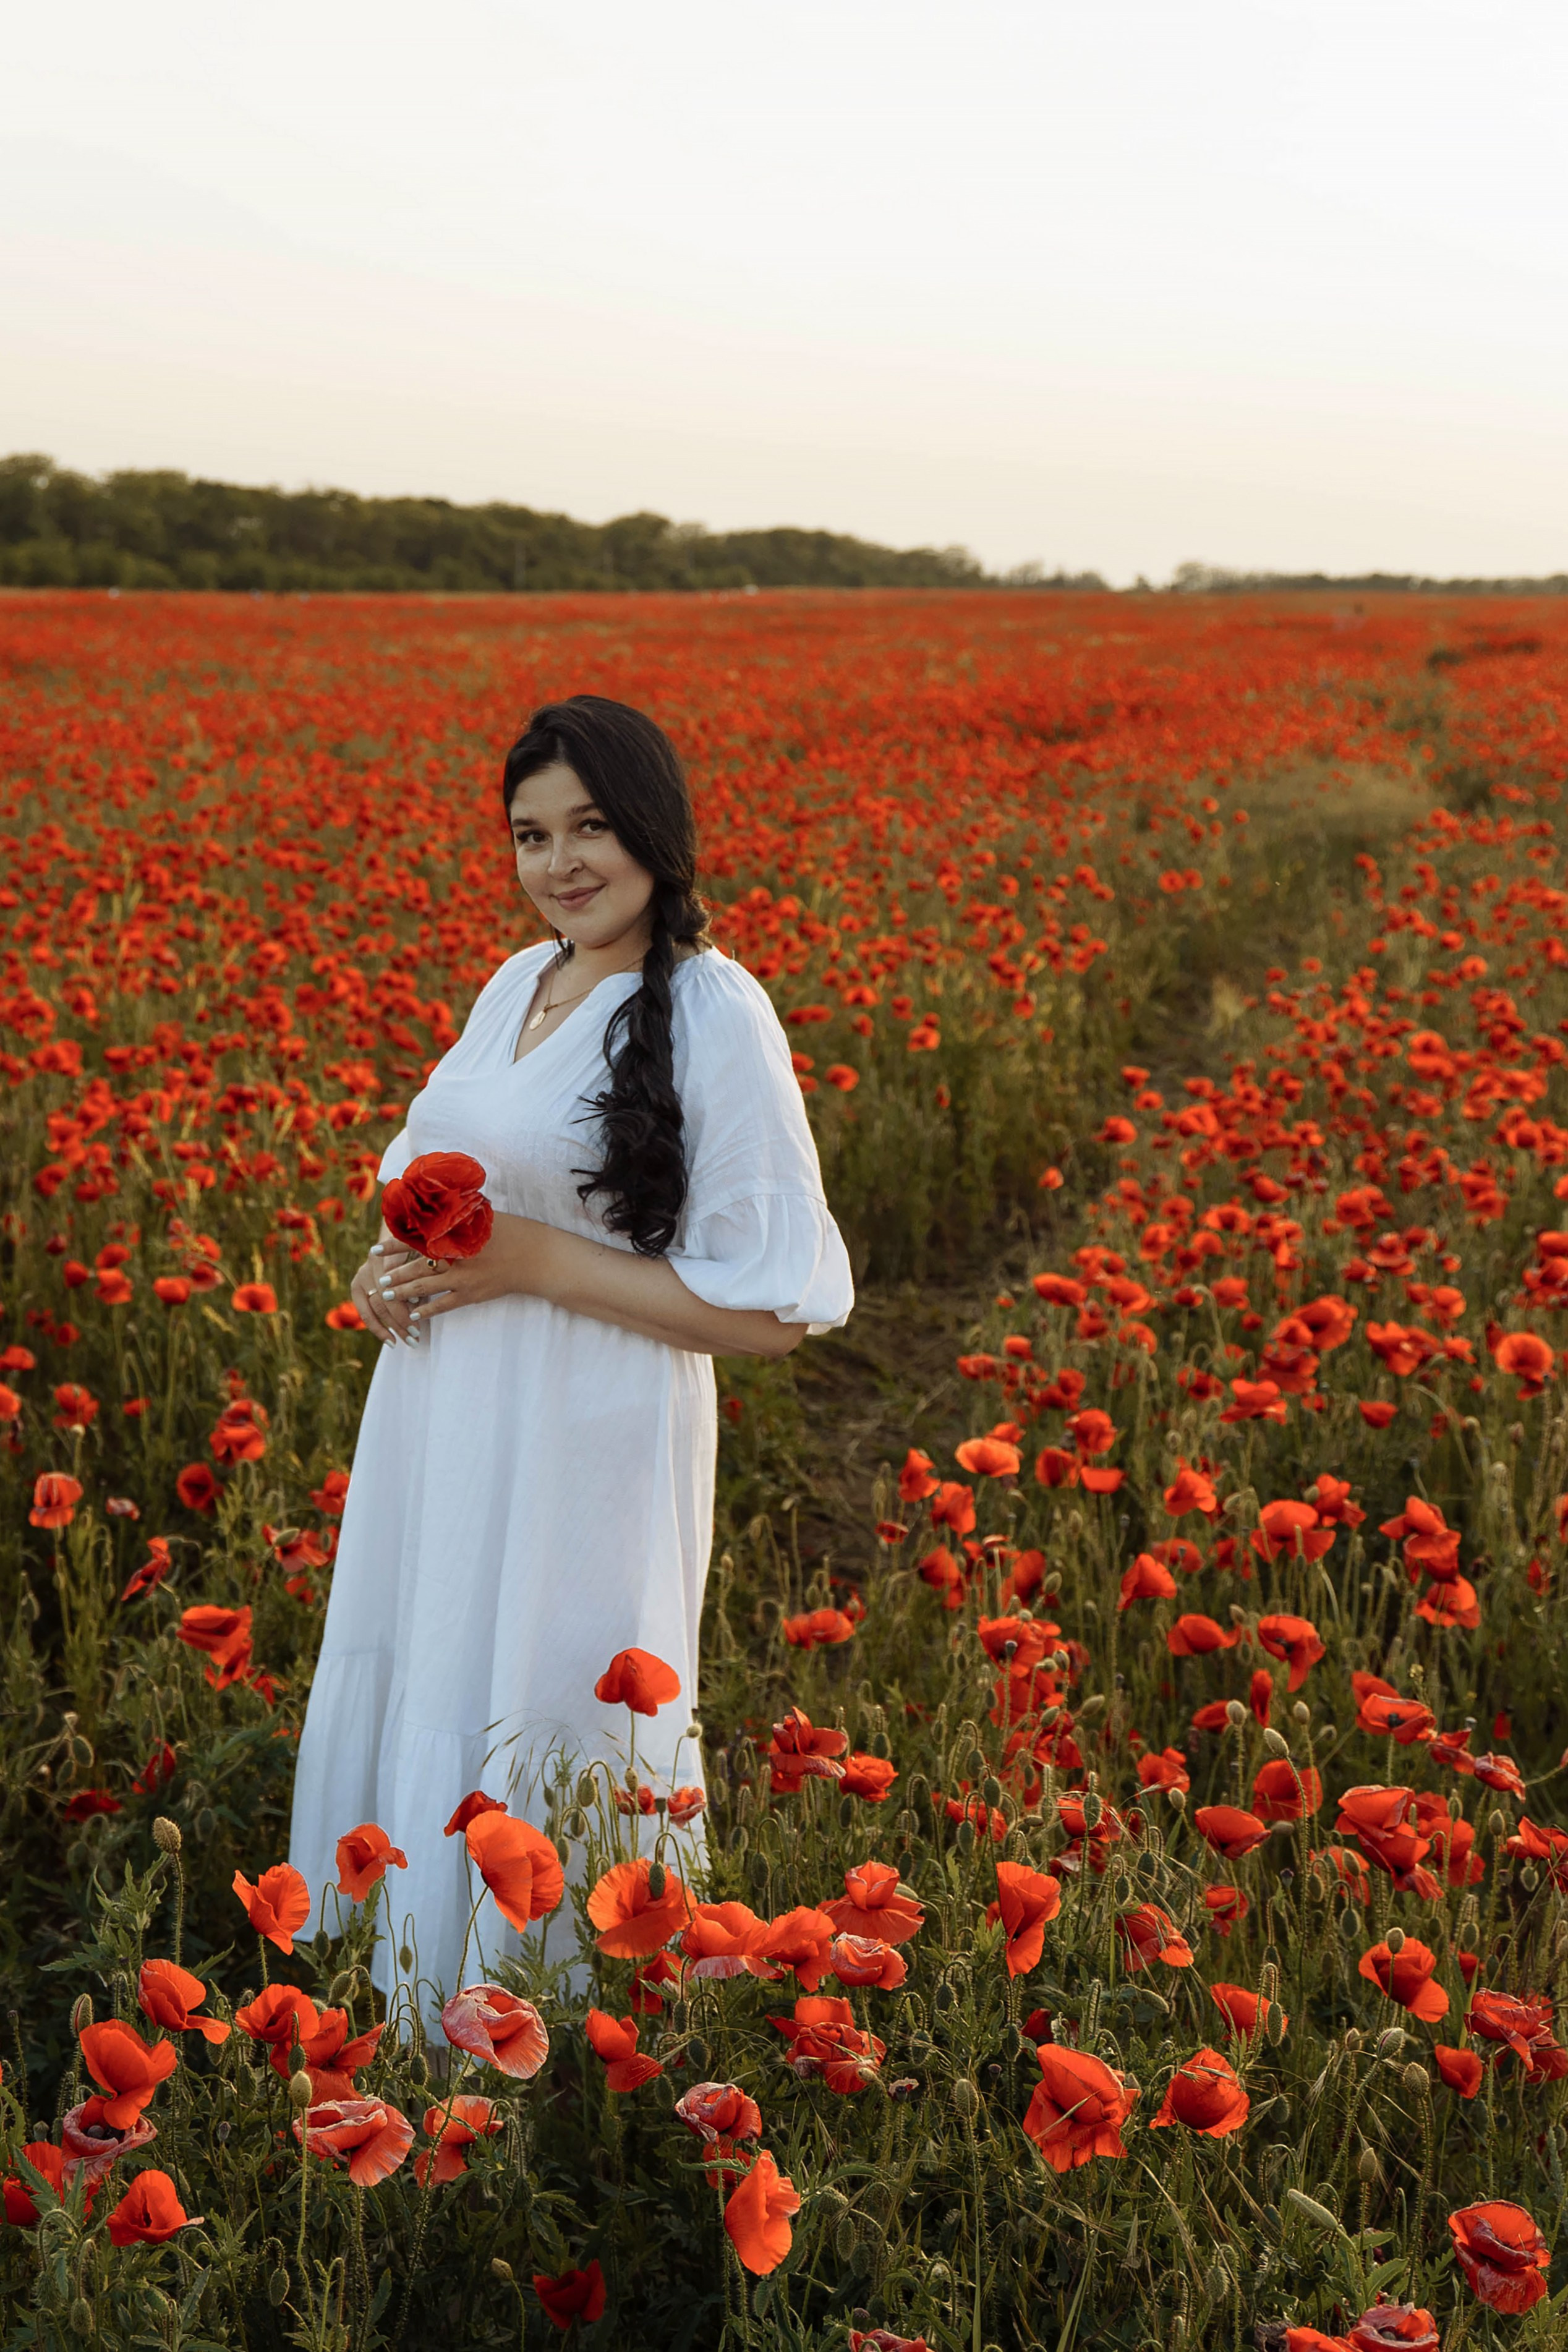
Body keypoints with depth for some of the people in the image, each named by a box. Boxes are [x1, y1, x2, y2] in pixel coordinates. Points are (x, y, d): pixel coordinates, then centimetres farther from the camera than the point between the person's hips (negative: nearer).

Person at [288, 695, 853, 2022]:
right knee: (406, 1711, 20)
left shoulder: (715, 1017, -16)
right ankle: (408, 2013, 41)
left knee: (535, 1749, 4)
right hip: (443, 1443, 8)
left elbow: (772, 1312, -18)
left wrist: (531, 1261, -21)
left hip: (583, 1464, -8)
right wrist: (396, 1261, -1)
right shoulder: (517, 983, 7)